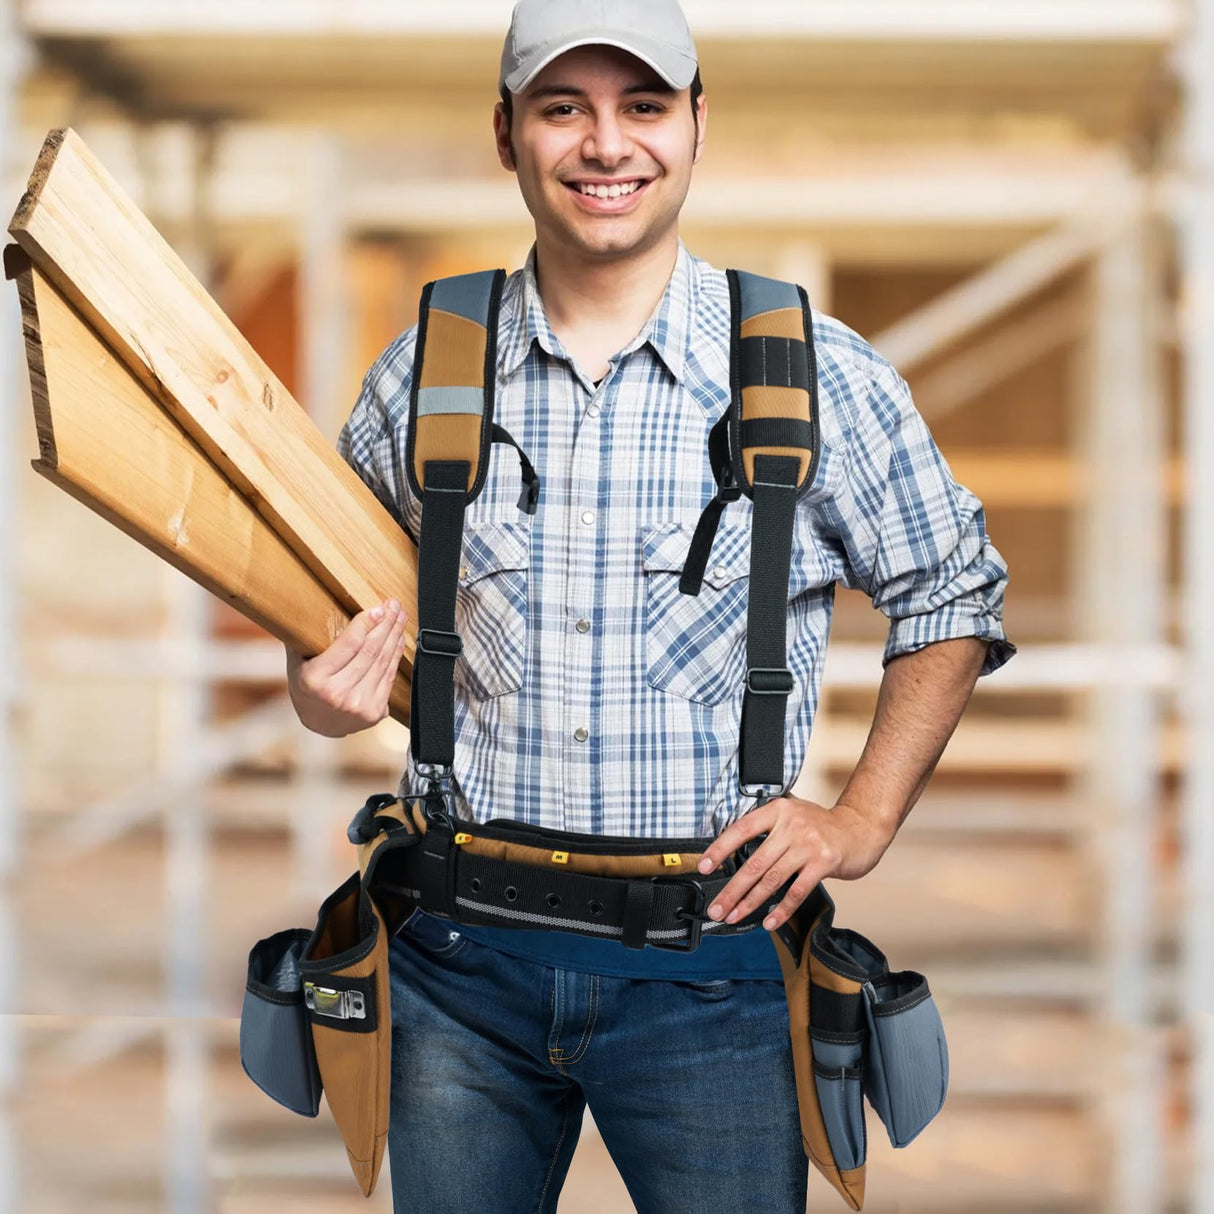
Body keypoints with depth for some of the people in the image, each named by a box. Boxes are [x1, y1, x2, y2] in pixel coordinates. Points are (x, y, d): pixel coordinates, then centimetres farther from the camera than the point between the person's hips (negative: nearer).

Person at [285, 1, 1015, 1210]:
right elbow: (335, 609, 15)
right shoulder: (418, 378, 2)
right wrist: (329, 693, -7)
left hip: (710, 972, -2)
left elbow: (952, 596, 9)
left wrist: (863, 818, -1)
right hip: (463, 969, 2)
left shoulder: (817, 377, -4)